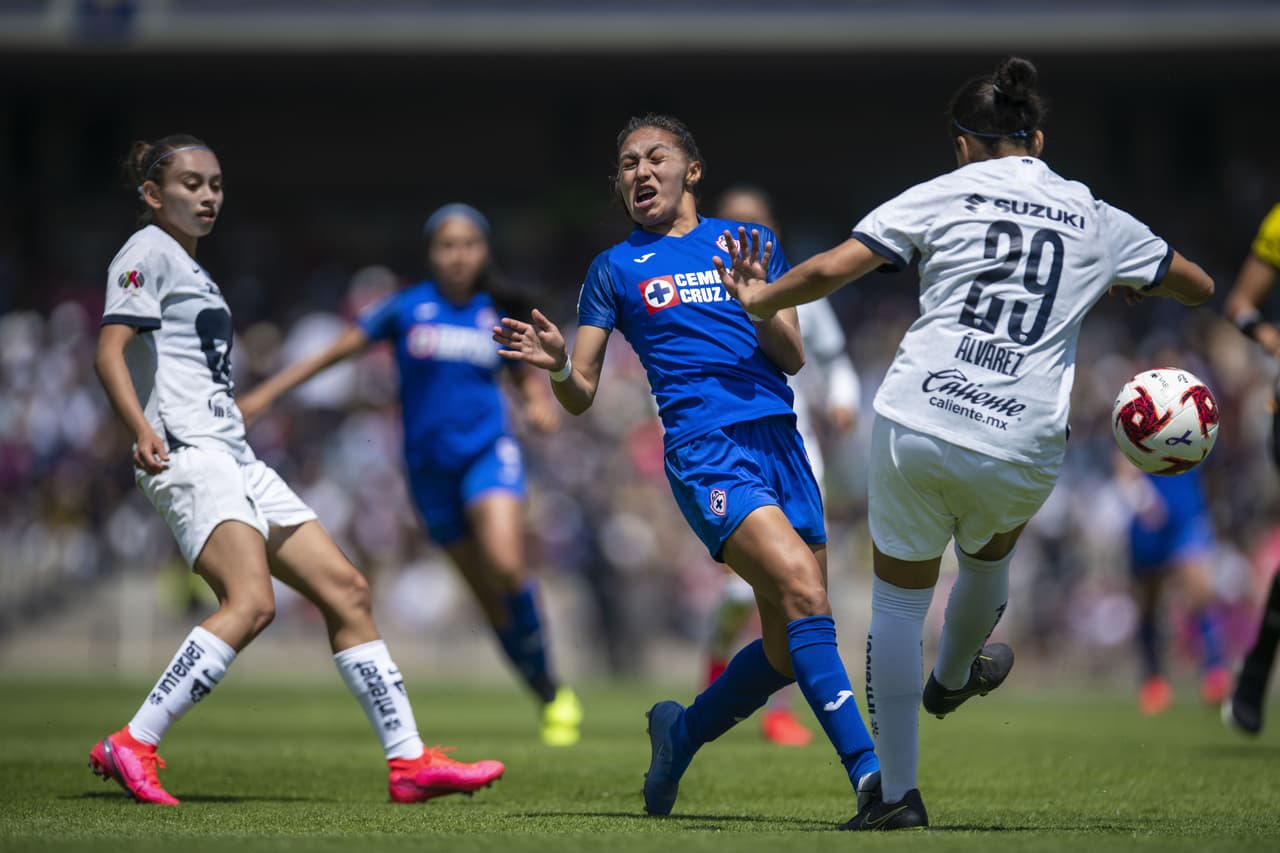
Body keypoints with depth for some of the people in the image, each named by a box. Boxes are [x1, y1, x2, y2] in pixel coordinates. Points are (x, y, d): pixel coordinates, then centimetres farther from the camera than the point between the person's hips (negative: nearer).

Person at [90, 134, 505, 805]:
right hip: (187, 455, -10)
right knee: (252, 602, -26)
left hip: (235, 460, 10)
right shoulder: (149, 251, -3)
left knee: (345, 589, 3)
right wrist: (143, 431, -31)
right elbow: (109, 353, -15)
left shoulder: (192, 270, 25)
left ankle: (408, 761, 3)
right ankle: (132, 747, -23)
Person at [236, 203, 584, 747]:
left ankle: (551, 686, -9)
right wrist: (264, 394, -1)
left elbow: (526, 376, 18)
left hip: (489, 451, -1)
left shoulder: (497, 316, 4)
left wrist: (539, 405, -5)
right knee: (489, 596, 3)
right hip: (431, 465, 1)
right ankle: (550, 699, 15)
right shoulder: (407, 309, 1)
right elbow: (336, 351, 3)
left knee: (505, 565, -25)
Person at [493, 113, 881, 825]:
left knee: (790, 647, 1)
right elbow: (581, 396, 11)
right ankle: (867, 767, -30)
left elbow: (794, 359, 11)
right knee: (800, 584, -26)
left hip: (778, 438, 4)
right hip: (703, 446, -4)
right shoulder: (617, 268, 14)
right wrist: (558, 364, -11)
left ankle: (682, 732, 27)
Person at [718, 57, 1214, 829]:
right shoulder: (1097, 221, 11)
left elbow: (832, 270, -3)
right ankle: (951, 680, 61)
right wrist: (1138, 283, 45)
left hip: (916, 426, -2)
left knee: (898, 599, 13)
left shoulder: (944, 195, 3)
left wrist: (759, 298, 15)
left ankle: (898, 793, 10)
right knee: (990, 554, 33)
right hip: (1022, 448, 2)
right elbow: (1201, 287, 24)